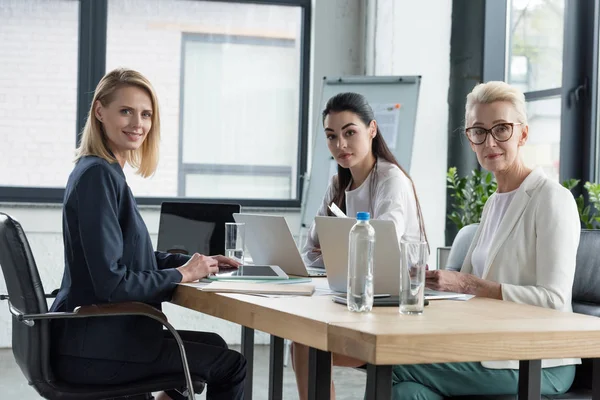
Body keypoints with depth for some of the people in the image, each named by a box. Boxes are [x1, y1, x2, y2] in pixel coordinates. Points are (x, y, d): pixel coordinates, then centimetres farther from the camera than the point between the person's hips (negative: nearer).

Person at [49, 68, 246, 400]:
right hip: (92, 350, -10)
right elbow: (111, 282, -24)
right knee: (230, 366, -1)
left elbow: (130, 255, 22)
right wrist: (182, 274, -11)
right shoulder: (99, 175, -19)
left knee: (214, 345, 24)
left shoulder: (100, 171, 12)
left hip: (92, 335, 10)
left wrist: (194, 261, 10)